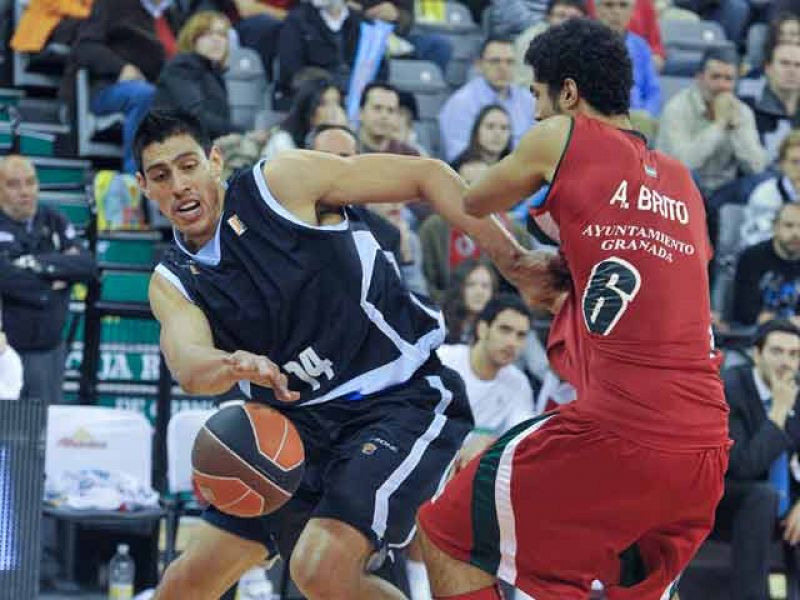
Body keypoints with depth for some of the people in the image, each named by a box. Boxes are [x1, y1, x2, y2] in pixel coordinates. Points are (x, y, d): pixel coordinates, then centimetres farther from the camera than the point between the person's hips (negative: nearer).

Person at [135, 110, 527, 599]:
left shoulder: (284, 181, -8)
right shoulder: (173, 284, 3)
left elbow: (427, 175, -5)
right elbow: (188, 366, -19)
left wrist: (514, 259, -12)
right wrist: (234, 365, -44)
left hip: (402, 399, -6)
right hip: (303, 422, 6)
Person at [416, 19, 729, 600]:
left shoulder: (563, 137, 4)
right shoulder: (682, 182, 20)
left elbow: (471, 203, 19)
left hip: (619, 429, -7)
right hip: (706, 444, 7)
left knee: (447, 540, 9)